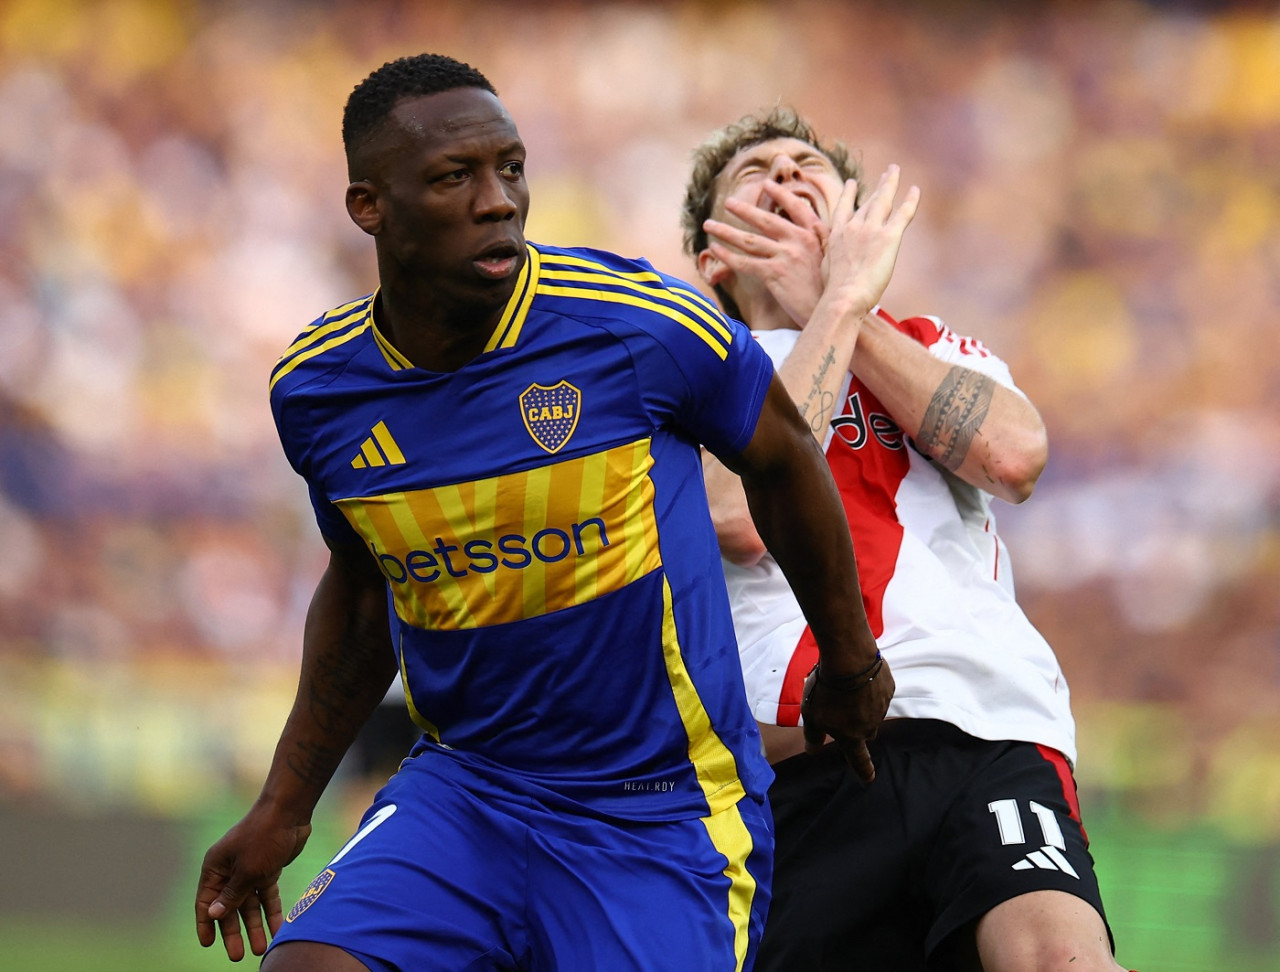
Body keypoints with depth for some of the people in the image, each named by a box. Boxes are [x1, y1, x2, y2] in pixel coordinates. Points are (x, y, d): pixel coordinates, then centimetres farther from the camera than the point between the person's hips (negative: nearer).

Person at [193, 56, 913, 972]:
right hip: (462, 787, 3)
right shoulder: (314, 391, -3)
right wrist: (283, 810, 19)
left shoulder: (642, 327, -15)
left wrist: (851, 666, 17)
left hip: (662, 813, -3)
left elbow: (785, 458, 4)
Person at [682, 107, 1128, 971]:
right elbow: (741, 517, -4)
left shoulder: (940, 349, 28)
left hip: (988, 727, 0)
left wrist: (825, 297, 8)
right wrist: (836, 308, 4)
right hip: (801, 765, 0)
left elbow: (1013, 454, 2)